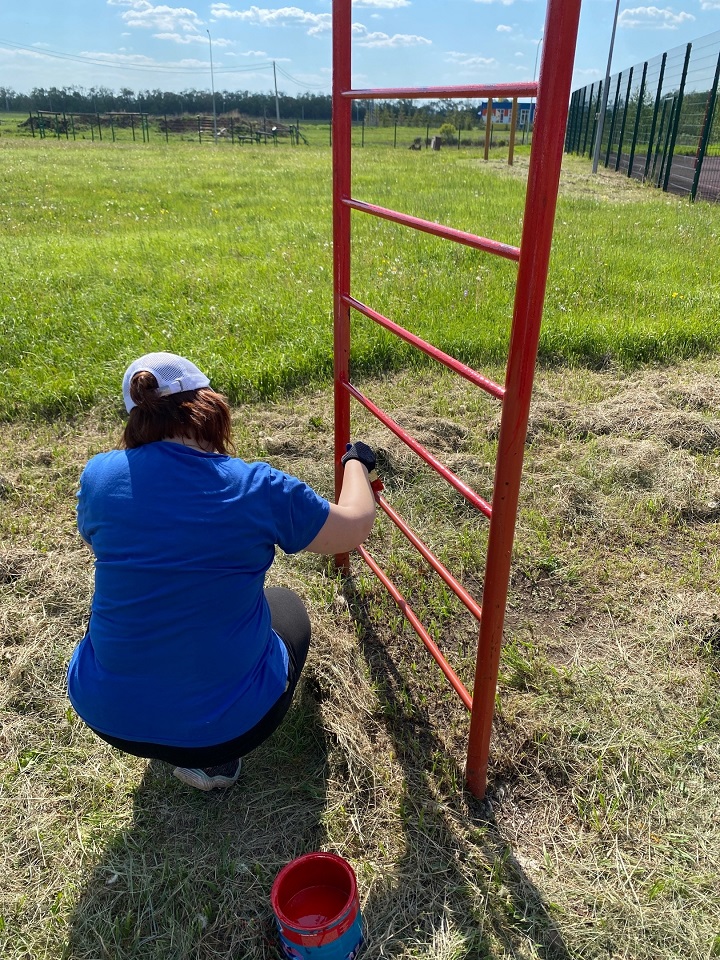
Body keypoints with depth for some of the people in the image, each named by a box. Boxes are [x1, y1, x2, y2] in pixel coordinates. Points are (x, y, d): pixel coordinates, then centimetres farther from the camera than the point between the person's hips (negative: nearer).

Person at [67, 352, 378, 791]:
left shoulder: (99, 474, -10)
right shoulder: (258, 488, -17)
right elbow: (355, 527, -2)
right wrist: (357, 463, 18)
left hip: (107, 714, 4)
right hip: (226, 724, -3)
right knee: (286, 605, 27)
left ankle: (191, 755, 18)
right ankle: (215, 759, 10)